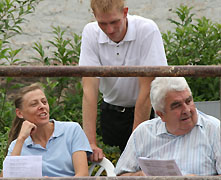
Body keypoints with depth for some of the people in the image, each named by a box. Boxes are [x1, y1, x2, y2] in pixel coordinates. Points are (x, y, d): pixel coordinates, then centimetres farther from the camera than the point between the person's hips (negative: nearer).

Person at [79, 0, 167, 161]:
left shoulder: (147, 30, -22)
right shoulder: (90, 33, -13)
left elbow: (147, 88, -22)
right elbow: (89, 88, -19)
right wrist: (91, 143, -27)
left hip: (147, 111, -2)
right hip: (112, 110, 3)